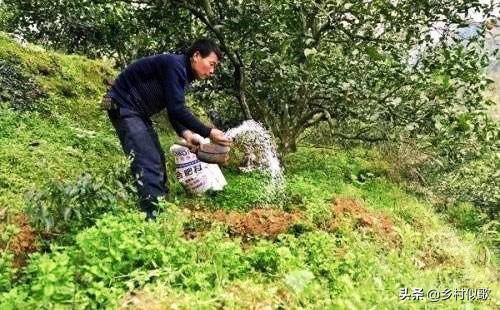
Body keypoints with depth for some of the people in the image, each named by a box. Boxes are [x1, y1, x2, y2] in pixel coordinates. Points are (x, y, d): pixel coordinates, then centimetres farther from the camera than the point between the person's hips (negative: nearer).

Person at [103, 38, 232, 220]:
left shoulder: (183, 74, 9)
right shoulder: (175, 64, -20)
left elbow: (174, 111, 11)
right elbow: (176, 109, -27)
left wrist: (185, 133, -7)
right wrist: (208, 133, -24)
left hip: (138, 112, 10)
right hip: (123, 106, -10)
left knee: (157, 160, 10)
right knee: (148, 162, -19)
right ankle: (152, 215, -21)